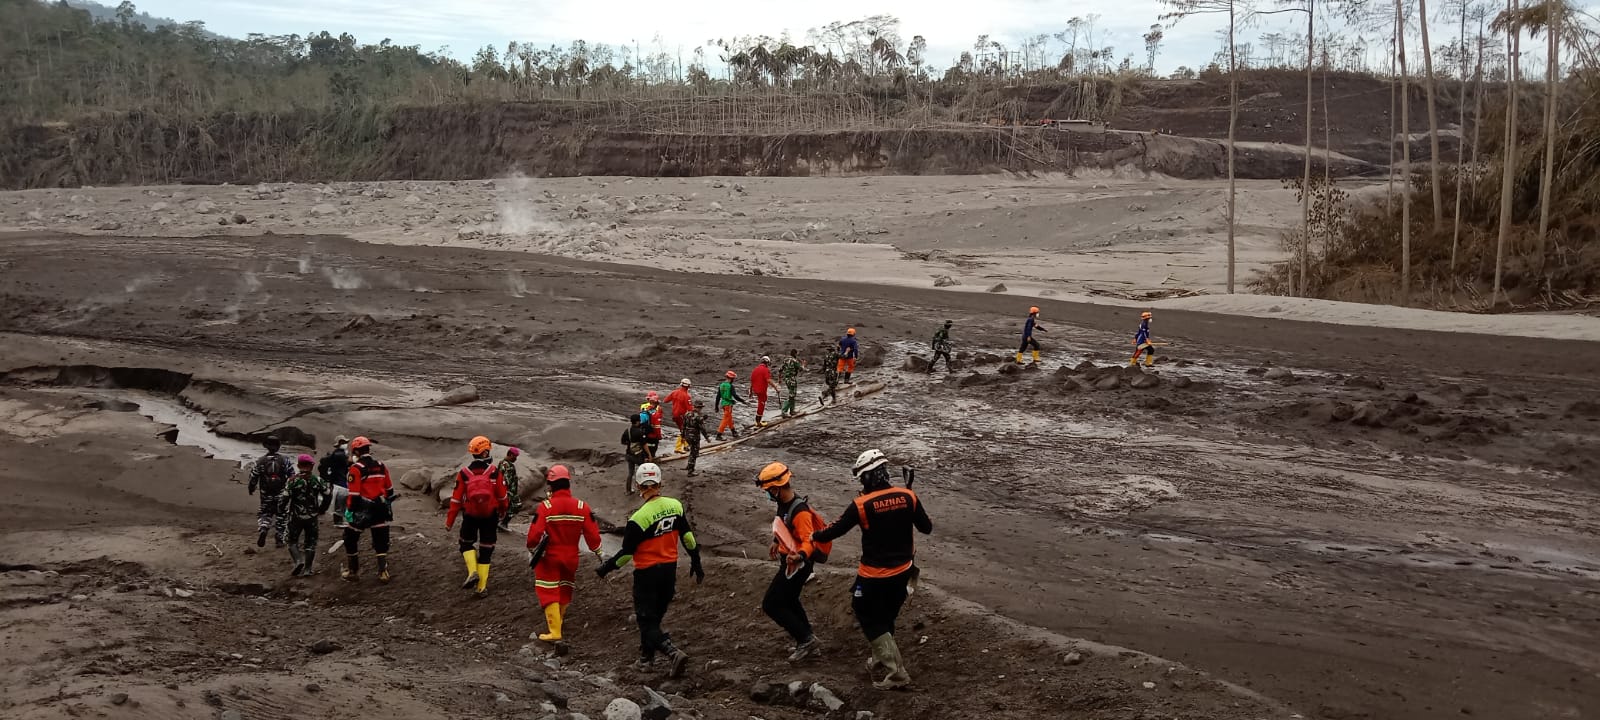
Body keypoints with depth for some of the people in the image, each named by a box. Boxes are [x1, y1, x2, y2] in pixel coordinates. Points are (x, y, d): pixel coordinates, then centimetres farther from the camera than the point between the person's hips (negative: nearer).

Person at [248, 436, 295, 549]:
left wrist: (251, 489, 18)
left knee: (264, 514, 16)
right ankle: (279, 540, 12)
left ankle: (263, 529, -14)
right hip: (281, 495, 0)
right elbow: (292, 476, -5)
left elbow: (253, 477, -1)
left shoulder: (260, 461, -5)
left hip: (266, 495, 0)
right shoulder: (285, 460, -5)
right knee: (281, 516, 12)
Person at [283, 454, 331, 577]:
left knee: (292, 541, 11)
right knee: (310, 542, 11)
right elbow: (328, 496, 1)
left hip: (296, 517, -2)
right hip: (312, 517, 2)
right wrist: (321, 510, 14)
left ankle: (298, 560, -12)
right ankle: (307, 569, 9)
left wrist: (284, 511, 3)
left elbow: (286, 497, -14)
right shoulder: (318, 480, -2)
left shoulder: (293, 480, -9)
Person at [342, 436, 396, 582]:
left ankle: (353, 571, 18)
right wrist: (389, 507, 23)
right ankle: (383, 572, 4)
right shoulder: (381, 466, 7)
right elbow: (389, 489, 13)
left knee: (351, 539, 13)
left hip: (362, 510, -5)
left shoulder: (356, 468, -12)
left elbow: (354, 493, -16)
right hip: (380, 510, 5)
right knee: (381, 542, 9)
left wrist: (349, 511, -10)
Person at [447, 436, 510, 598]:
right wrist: (503, 510, 20)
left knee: (466, 544, 19)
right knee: (486, 549, 9)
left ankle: (473, 573, -5)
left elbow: (456, 500, -5)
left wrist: (449, 521, 1)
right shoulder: (494, 472, -10)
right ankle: (482, 587, 8)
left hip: (470, 516, 0)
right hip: (490, 516, 0)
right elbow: (502, 496, -1)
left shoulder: (464, 473, -7)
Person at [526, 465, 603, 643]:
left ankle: (555, 632, -5)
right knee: (565, 591, 22)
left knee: (549, 593, 3)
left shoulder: (545, 507, -17)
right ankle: (558, 620, 41)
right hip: (571, 557, 4)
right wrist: (598, 553, 11)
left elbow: (535, 533, -18)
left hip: (549, 557, -4)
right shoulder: (582, 507, -7)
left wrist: (532, 548, 4)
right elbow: (592, 533, -5)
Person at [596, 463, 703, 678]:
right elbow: (687, 536, 4)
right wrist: (696, 563, 16)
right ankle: (646, 658, 31)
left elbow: (627, 552, -16)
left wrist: (606, 567, 0)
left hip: (647, 573, -6)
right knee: (655, 615, 21)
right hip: (670, 569, 6)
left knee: (647, 621, 2)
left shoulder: (639, 517, -21)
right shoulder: (675, 506, -4)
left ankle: (673, 652, -16)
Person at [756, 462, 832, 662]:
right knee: (788, 601, 23)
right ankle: (807, 641, 34)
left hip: (797, 565, -10)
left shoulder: (799, 511, -28)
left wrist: (800, 556, -54)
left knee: (771, 605, -5)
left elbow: (809, 540, -34)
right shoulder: (784, 504, 2)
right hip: (789, 561, 10)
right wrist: (776, 543, 37)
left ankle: (805, 639, 2)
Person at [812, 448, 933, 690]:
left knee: (870, 620, 9)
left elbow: (836, 530, -7)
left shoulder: (861, 505, -20)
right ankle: (882, 657, 42)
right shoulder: (907, 496, -10)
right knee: (887, 617, 25)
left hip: (874, 576, -5)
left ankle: (897, 672, 3)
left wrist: (814, 537, 12)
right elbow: (926, 528, 1)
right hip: (903, 571, 5)